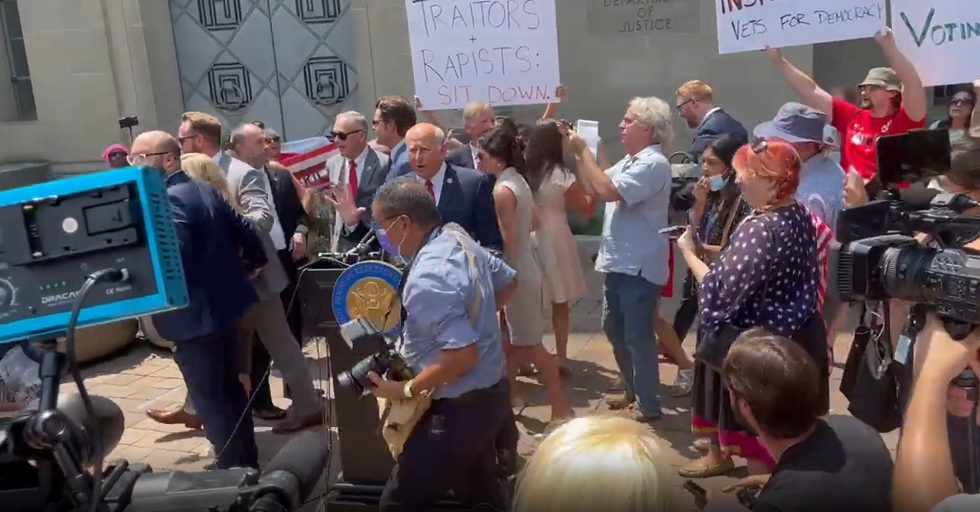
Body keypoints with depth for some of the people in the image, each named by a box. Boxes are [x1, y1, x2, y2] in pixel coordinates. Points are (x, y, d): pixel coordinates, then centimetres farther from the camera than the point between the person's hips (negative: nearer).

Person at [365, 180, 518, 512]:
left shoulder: (427, 278, -29)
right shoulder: (459, 238, 0)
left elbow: (463, 356, -31)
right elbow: (508, 282, 15)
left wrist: (406, 390, -20)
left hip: (459, 410, -10)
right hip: (488, 392, 10)